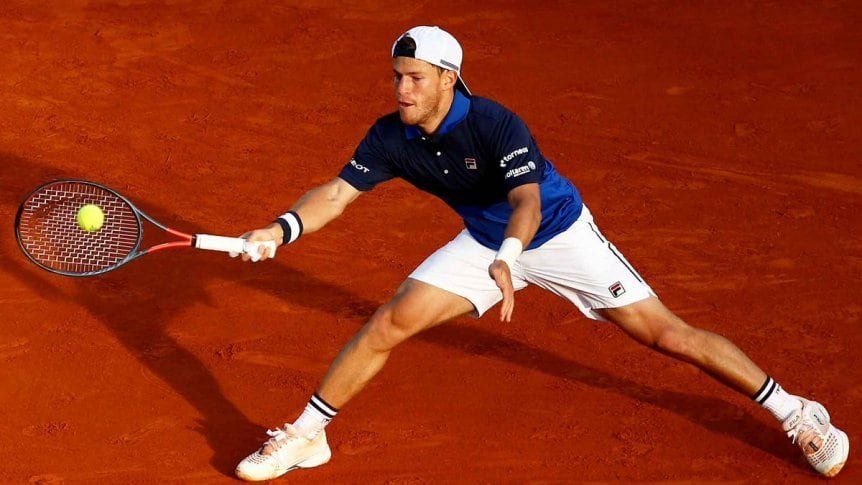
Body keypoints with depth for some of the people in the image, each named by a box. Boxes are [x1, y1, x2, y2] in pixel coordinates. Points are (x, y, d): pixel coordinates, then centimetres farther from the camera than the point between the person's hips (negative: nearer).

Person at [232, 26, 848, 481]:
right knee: (389, 324, -9)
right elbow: (336, 193, -14)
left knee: (667, 333, -8)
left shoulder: (496, 124, -32)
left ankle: (794, 413, 5)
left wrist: (508, 259, -63)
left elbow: (527, 201, -43)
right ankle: (306, 435, 5)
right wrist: (281, 229, -33)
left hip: (558, 234, -5)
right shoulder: (392, 136, -15)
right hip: (485, 242, 5)